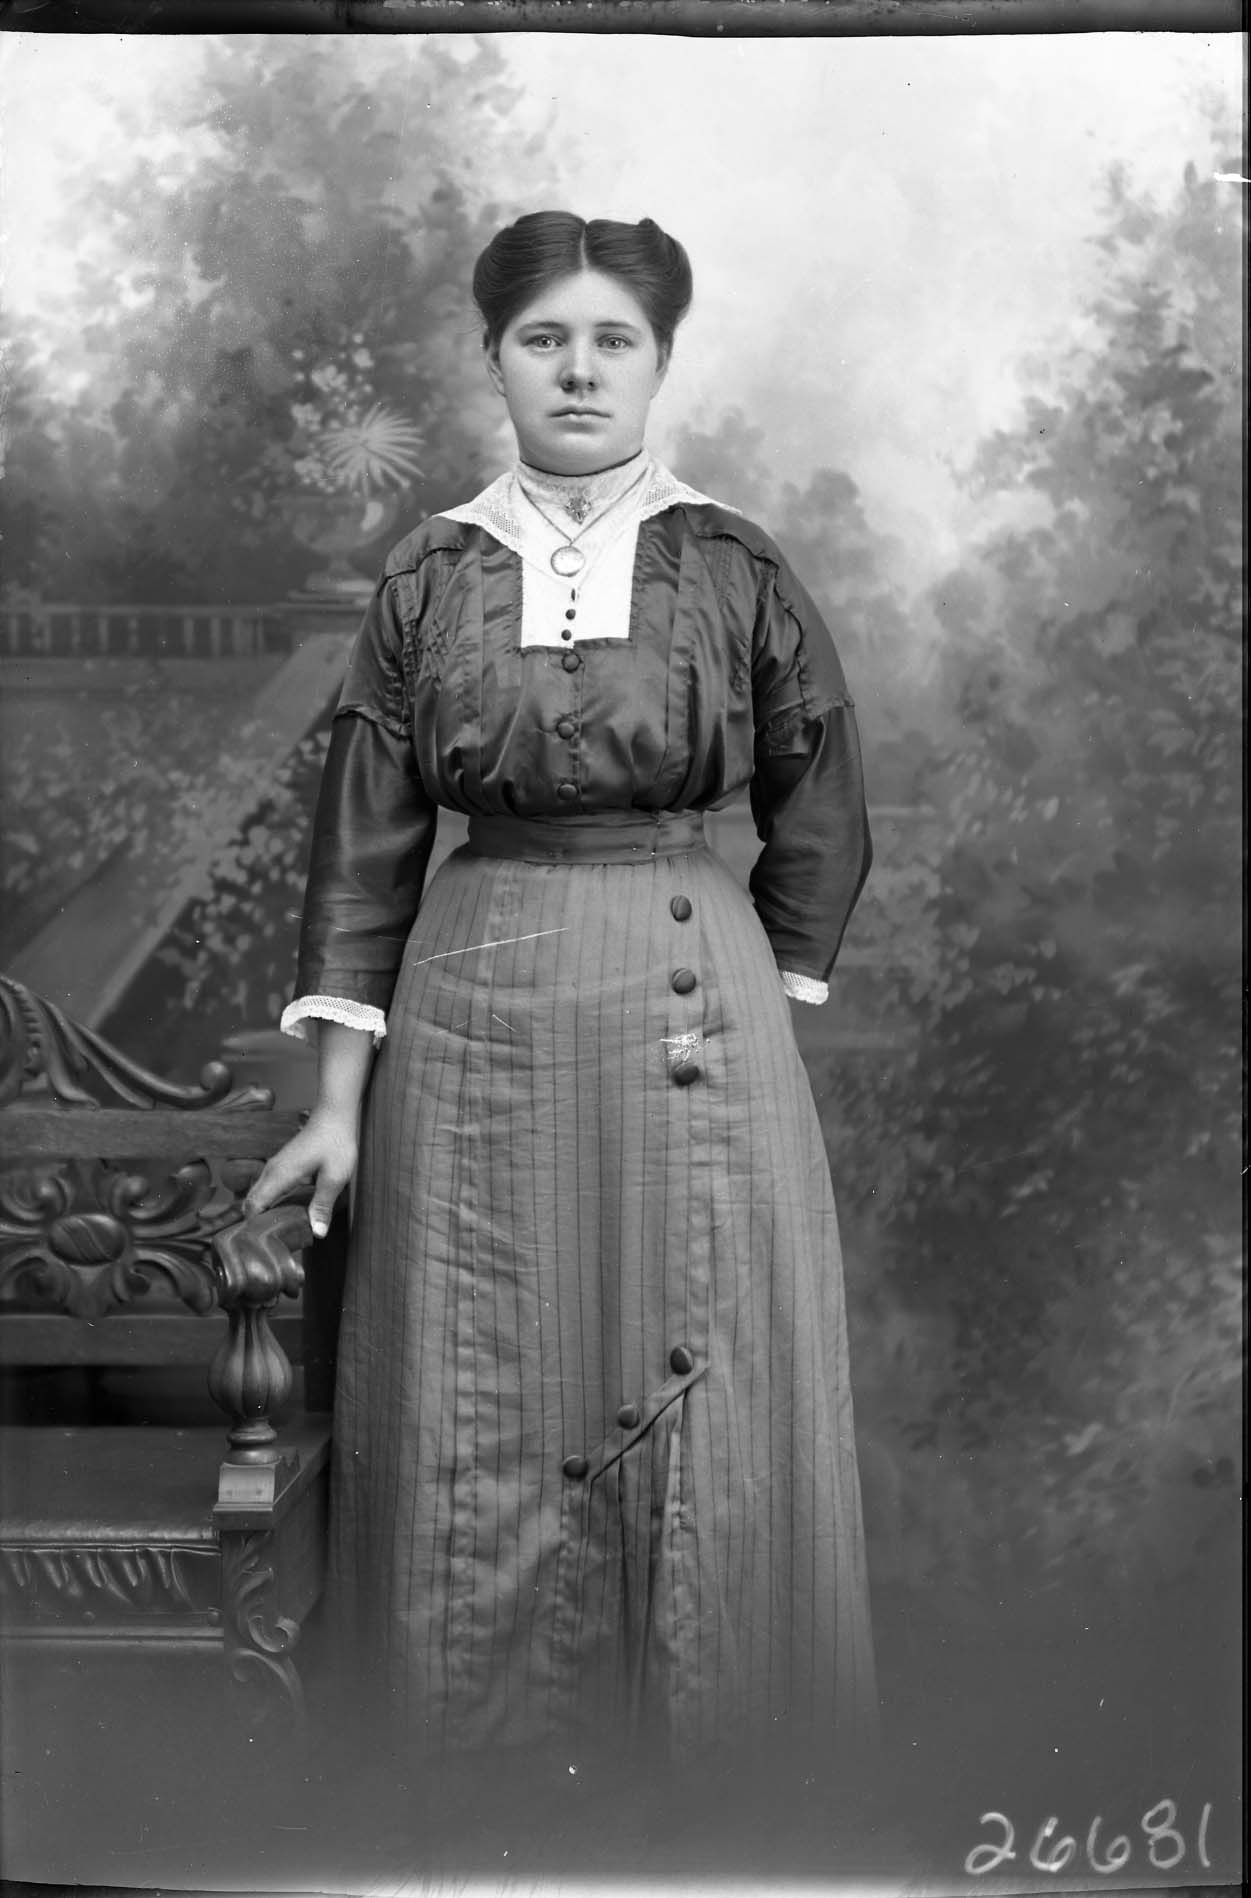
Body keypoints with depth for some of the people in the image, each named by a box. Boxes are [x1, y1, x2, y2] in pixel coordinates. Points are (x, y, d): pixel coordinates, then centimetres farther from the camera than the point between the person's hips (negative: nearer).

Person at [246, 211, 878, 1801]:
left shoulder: (736, 570, 1)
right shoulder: (428, 578, 3)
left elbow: (821, 822, 9)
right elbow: (367, 846, 3)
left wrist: (759, 1001, 6)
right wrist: (339, 1103, 0)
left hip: (693, 1005, -1)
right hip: (476, 1013, 1)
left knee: (707, 1410, 6)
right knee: (477, 1421, 8)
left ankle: (716, 1736, 25)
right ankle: (489, 1734, 27)